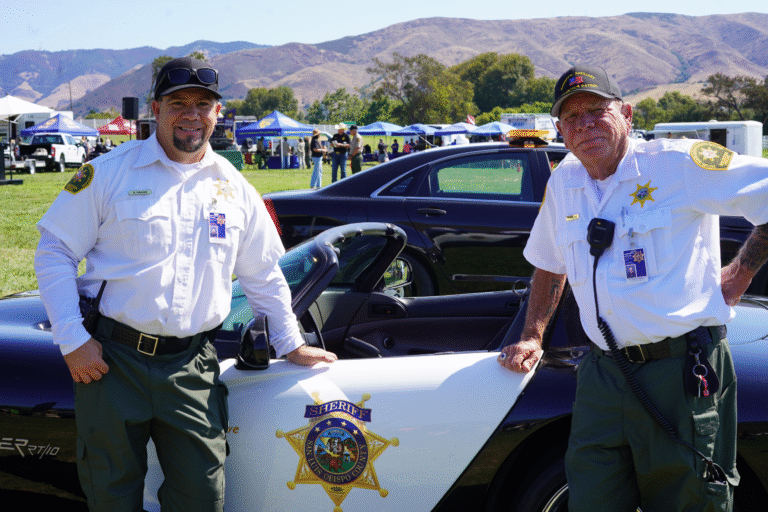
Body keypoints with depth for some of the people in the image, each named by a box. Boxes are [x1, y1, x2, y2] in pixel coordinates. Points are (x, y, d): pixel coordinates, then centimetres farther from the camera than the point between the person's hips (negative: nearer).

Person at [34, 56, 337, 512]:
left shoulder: (235, 189, 12)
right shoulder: (110, 172, 0)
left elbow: (264, 275, 22)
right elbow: (54, 252, 0)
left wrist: (291, 344, 20)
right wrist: (72, 339, -7)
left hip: (193, 370, 3)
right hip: (112, 359, -2)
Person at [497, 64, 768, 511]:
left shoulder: (680, 163, -6)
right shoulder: (564, 182, 13)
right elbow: (550, 263, 27)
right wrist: (532, 337, 21)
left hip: (683, 371, -5)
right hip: (603, 372, 5)